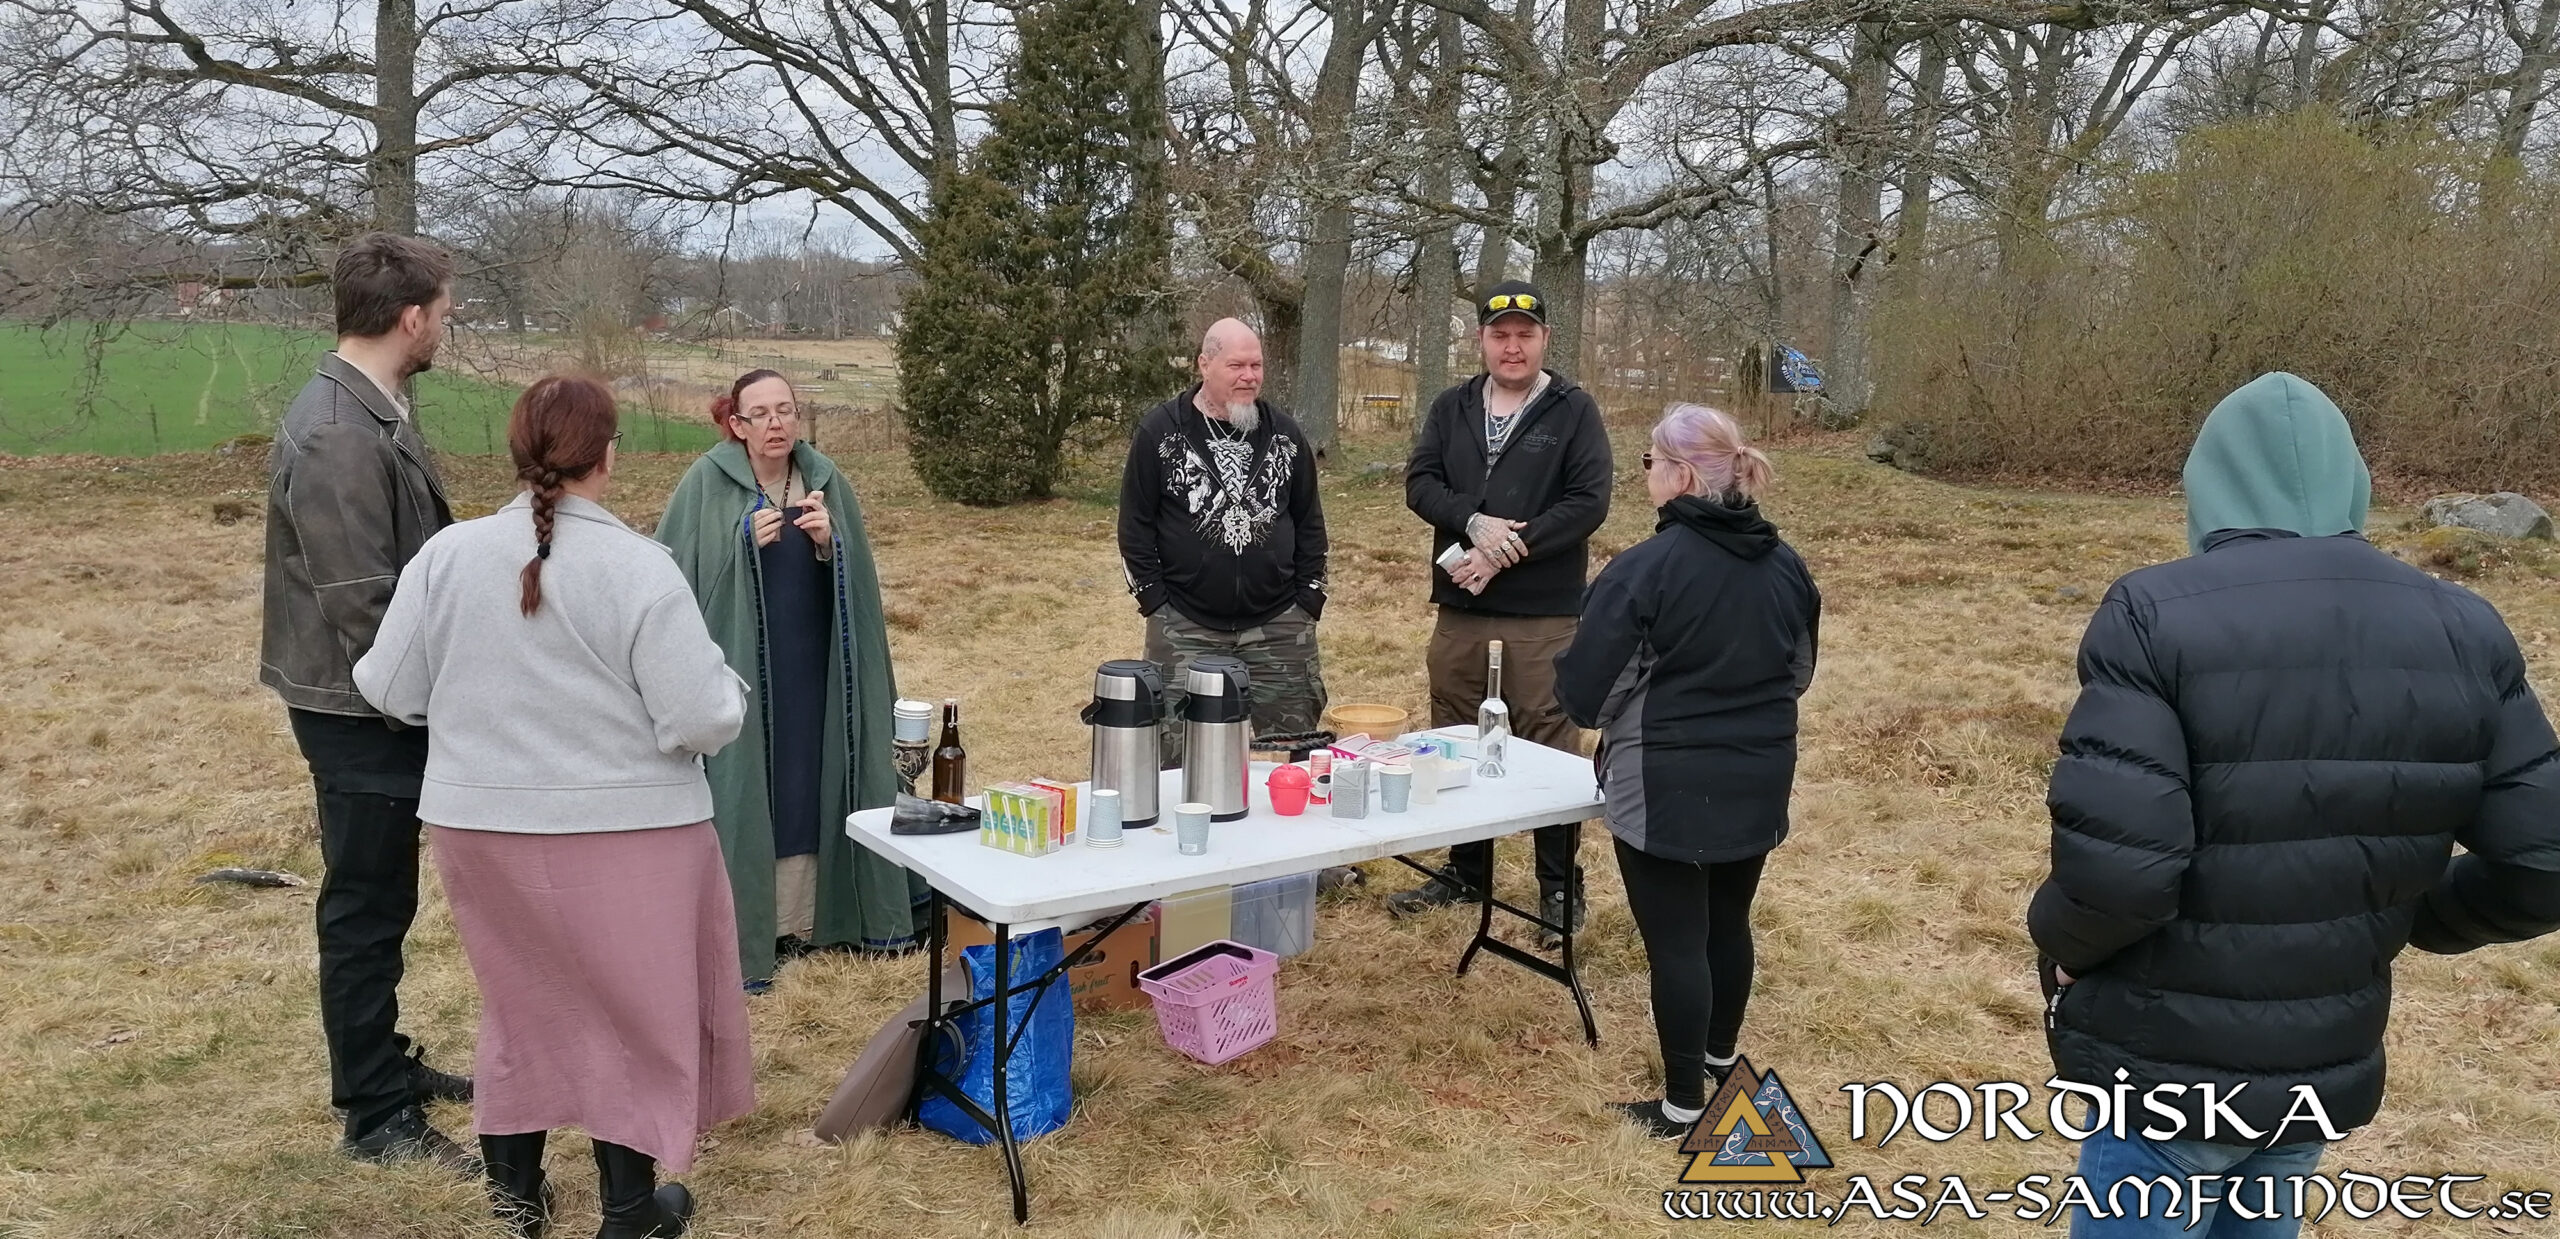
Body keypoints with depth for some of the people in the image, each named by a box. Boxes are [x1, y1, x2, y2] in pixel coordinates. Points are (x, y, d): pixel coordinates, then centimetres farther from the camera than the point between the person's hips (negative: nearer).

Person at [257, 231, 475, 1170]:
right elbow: (358, 604, -25)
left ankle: (381, 1061, 36)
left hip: (388, 700, 10)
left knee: (378, 898, 20)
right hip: (361, 706, -10)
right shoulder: (338, 437, -23)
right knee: (367, 905, 1)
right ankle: (377, 1115, 14)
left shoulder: (371, 410, 8)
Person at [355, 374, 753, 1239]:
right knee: (635, 1010, 13)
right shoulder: (640, 568, -17)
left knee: (523, 997, 23)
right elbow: (703, 721, -18)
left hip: (482, 827, 4)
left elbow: (392, 692, 2)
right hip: (623, 833, -4)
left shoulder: (448, 554, -5)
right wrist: (726, 684, 3)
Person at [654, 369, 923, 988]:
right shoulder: (705, 484, -6)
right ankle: (741, 930, 10)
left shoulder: (826, 480, 3)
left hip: (813, 670, 3)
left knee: (809, 788, 9)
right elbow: (678, 572, -10)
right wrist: (745, 542, -20)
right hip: (738, 666, -3)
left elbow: (859, 580, 3)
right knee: (742, 791, 0)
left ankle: (801, 919, 20)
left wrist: (829, 543, -16)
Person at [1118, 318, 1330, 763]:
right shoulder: (1160, 431, -2)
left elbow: (1309, 520, 13)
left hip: (1278, 626, 3)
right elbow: (1135, 523, 0)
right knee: (1181, 755, 1)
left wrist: (1309, 599, 6)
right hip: (1185, 626, -2)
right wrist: (1154, 600, -4)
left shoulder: (1284, 432, 7)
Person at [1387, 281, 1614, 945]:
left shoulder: (1573, 410, -2)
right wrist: (1474, 521, -18)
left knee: (1549, 751, 0)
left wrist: (1506, 552, -16)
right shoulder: (1451, 408, 10)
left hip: (1543, 616, -4)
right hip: (1460, 610, 5)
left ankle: (1560, 888, 12)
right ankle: (1466, 872, 28)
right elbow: (1420, 482, 1)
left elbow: (1589, 501, -10)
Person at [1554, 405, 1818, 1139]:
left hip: (1668, 790, -7)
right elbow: (1799, 672, 17)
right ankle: (1721, 1060, 39)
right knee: (1728, 921, 22)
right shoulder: (1785, 566, 3)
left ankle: (1684, 1105, 12)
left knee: (1676, 940, 3)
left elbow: (1584, 691, -16)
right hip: (1758, 783, 7)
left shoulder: (1646, 568, -19)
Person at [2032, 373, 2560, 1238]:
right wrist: (2400, 916, 16)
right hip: (2330, 1070, 5)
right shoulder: (2463, 630, -2)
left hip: (2169, 1070, -5)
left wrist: (2057, 940, -5)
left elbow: (2115, 866, -26)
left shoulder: (2159, 615, -19)